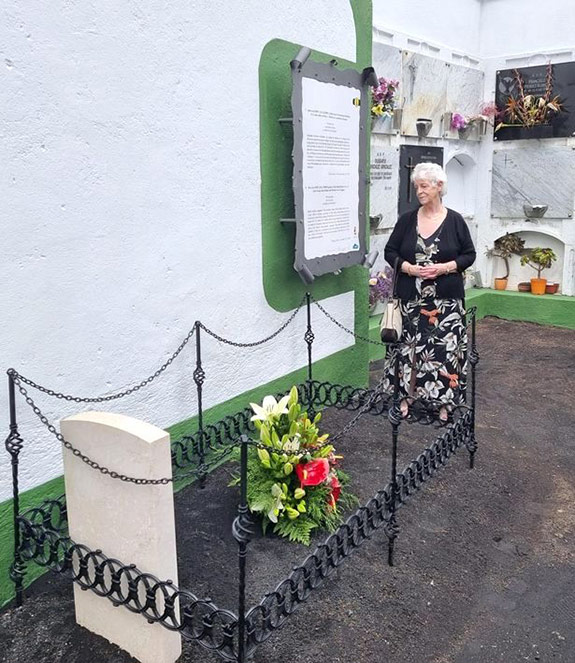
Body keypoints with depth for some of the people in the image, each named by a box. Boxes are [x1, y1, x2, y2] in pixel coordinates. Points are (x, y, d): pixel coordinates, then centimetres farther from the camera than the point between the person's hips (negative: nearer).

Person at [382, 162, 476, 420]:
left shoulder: (455, 220, 0)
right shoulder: (407, 219, 4)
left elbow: (469, 255, 4)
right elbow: (390, 252, 7)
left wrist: (444, 267, -13)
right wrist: (409, 268, -12)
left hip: (446, 300, -1)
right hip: (411, 299, 2)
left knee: (445, 349, 1)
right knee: (409, 346, 6)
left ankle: (444, 401, 14)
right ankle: (406, 396, 20)